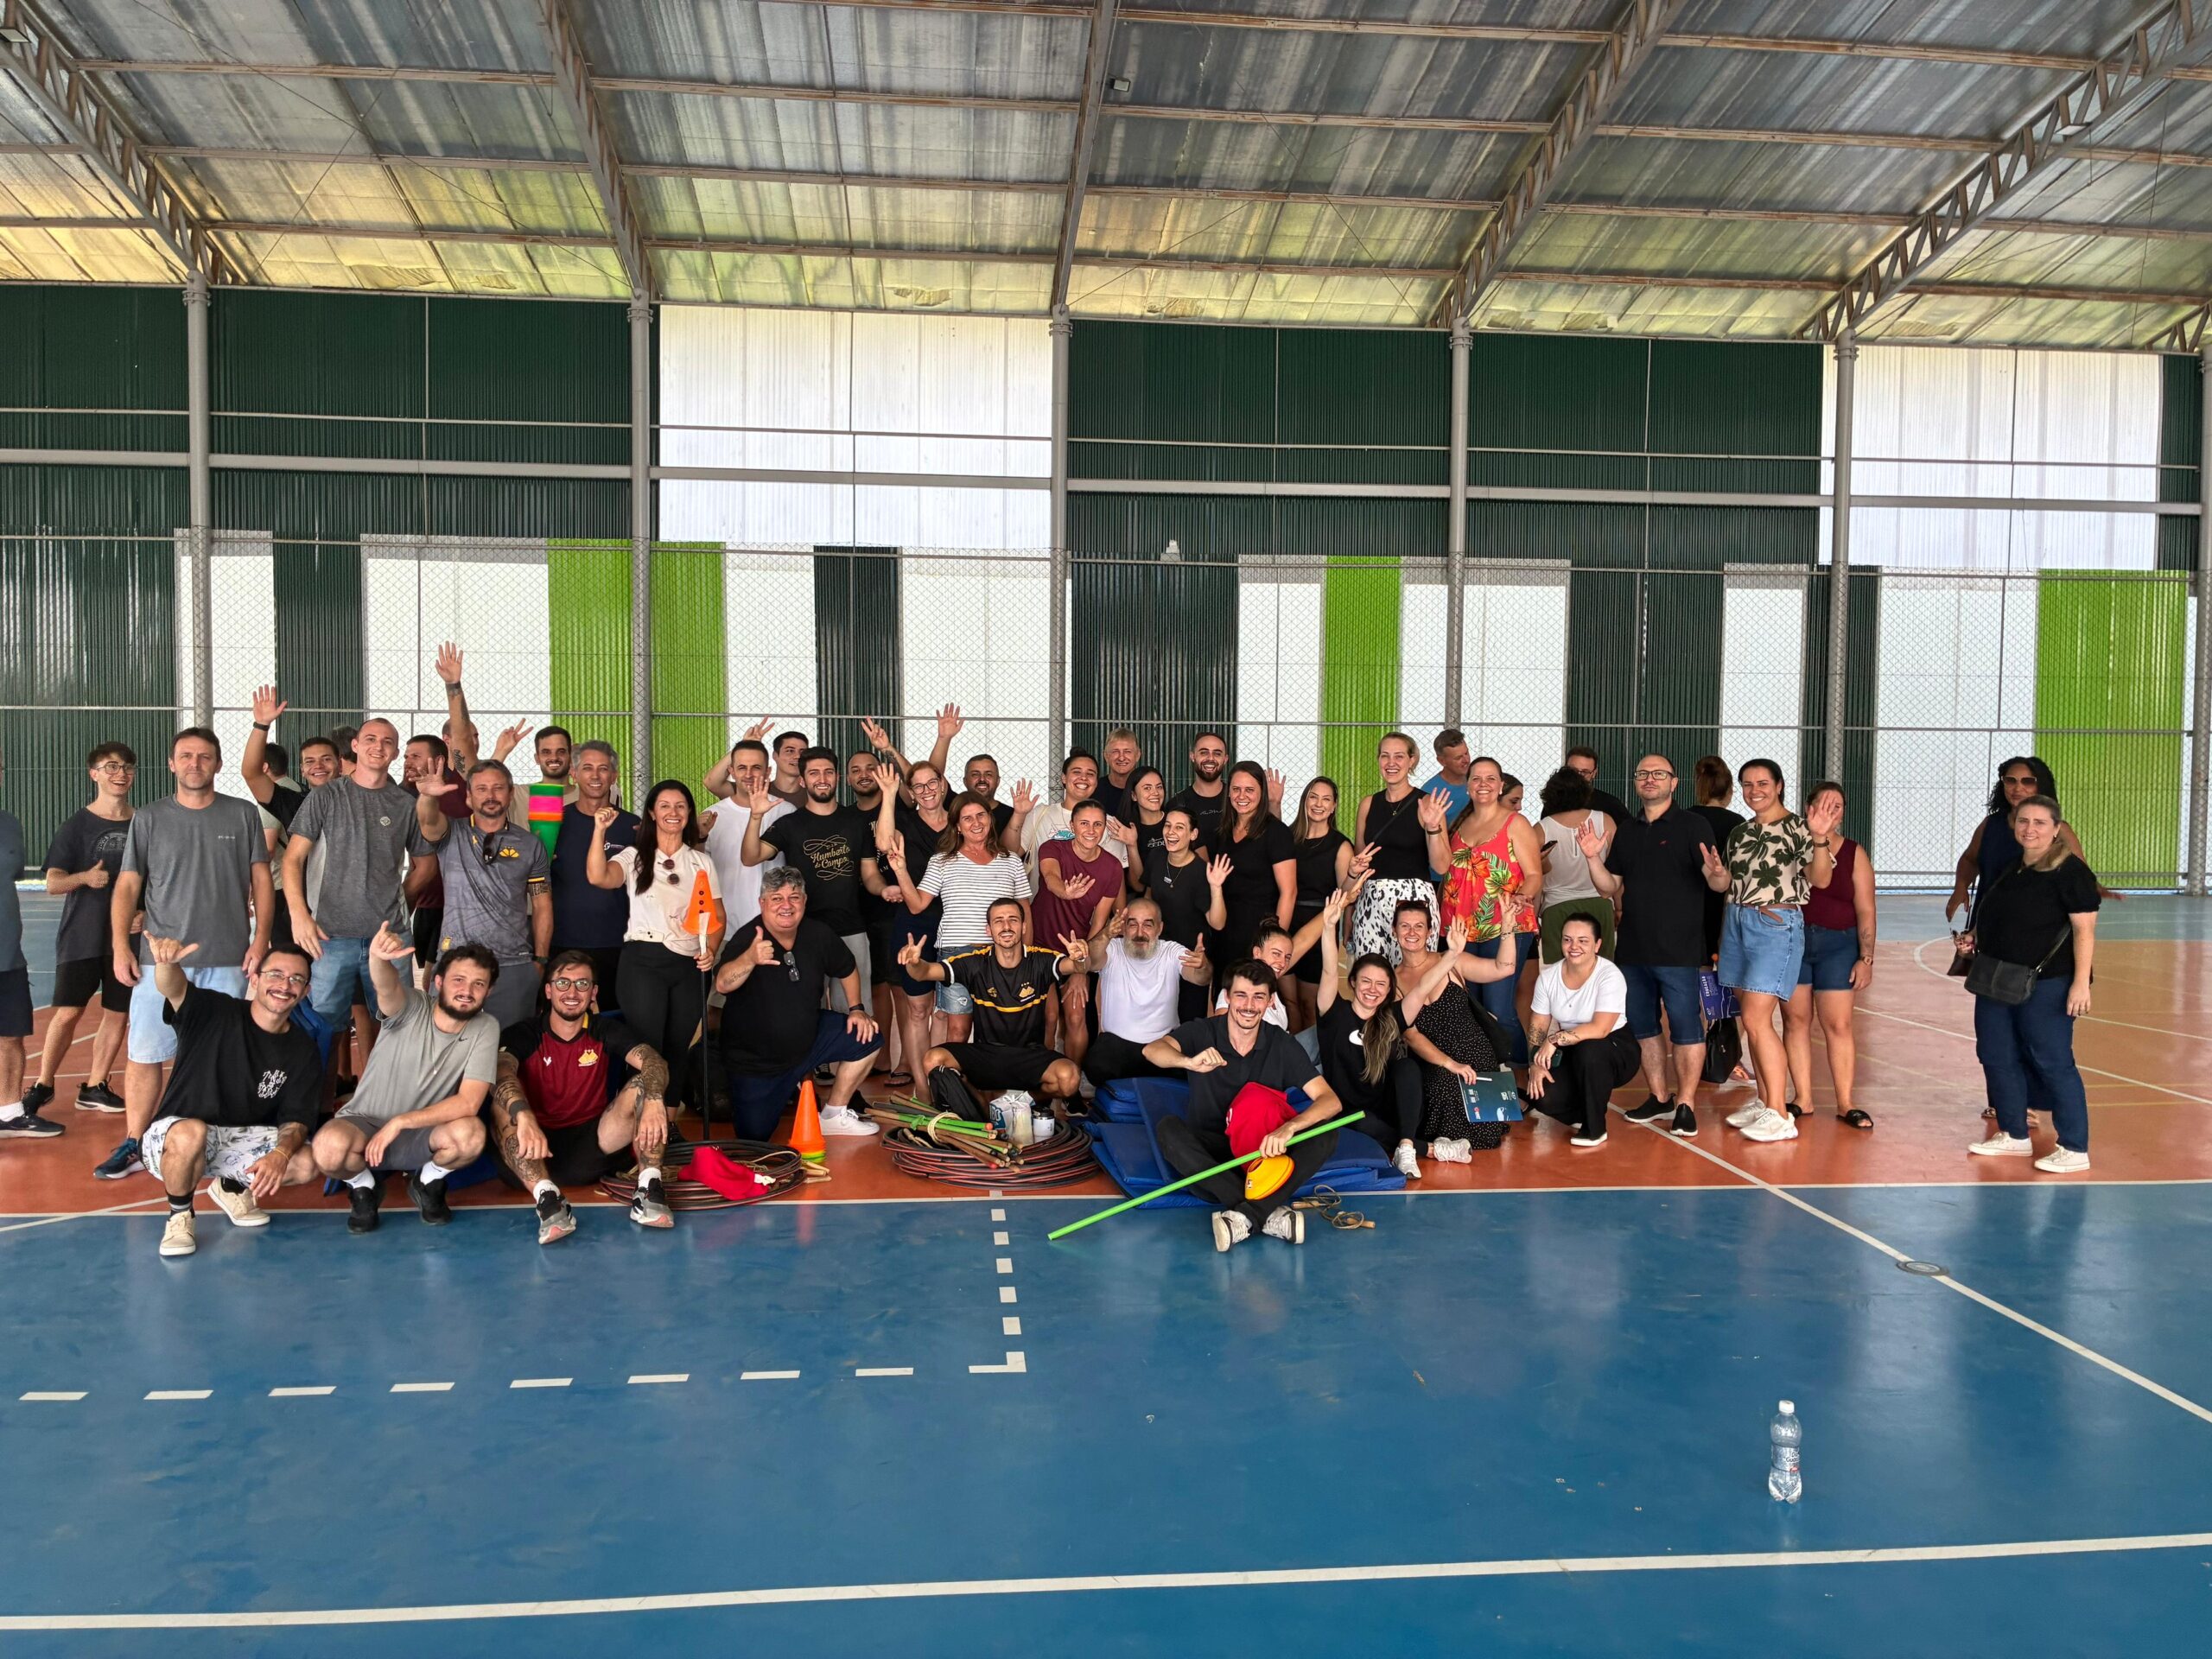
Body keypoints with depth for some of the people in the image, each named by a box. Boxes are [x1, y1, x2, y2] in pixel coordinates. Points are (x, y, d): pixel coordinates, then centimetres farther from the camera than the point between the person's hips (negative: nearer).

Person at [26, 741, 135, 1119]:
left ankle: (94, 1087, 16)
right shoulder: (78, 825, -2)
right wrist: (84, 878, -26)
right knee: (67, 1012, -4)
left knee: (118, 1014, 4)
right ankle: (43, 1085, 13)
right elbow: (53, 882, -6)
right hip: (81, 936, -2)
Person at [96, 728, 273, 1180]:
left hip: (227, 960, 0)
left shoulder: (243, 815, 5)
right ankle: (134, 1145, 12)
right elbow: (127, 885, 6)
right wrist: (120, 945, -2)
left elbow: (261, 878, 6)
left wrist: (260, 938, -2)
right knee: (145, 1054, 1)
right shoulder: (148, 819, 7)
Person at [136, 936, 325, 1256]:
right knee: (192, 1133, -39)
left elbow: (296, 1119, -6)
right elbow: (172, 988, -33)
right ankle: (179, 1216, -7)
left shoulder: (304, 1051, -2)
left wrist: (281, 1154, -28)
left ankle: (232, 1188, 12)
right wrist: (166, 962, -58)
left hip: (242, 1142, 4)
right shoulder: (213, 1013, -12)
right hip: (173, 1137, -4)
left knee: (306, 1164, -22)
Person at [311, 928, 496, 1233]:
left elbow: (469, 1102, -18)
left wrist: (399, 1123, -23)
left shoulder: (485, 1029, -10)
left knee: (470, 1133, -32)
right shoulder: (412, 1009, -14)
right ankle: (364, 1185, 3)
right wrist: (378, 958, -62)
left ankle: (427, 1183, 4)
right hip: (364, 1124, -1)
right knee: (330, 1146, -35)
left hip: (421, 1134, 1)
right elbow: (387, 986, -39)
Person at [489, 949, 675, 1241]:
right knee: (502, 1105, -28)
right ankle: (546, 1197, -41)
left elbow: (654, 1062, -15)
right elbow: (500, 1075, -24)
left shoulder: (607, 1031, 3)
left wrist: (654, 1101, -39)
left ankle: (649, 1192, -30)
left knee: (642, 1085, -18)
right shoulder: (523, 1034, -2)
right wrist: (524, 1116, -46)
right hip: (535, 1154, -1)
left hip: (591, 1150, 1)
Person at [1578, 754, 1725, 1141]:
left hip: (1678, 949, -6)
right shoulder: (1626, 830, 14)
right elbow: (1611, 887, 14)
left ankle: (1685, 1104, 3)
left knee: (1685, 1027, -4)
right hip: (1632, 948, 6)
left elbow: (1718, 884, -10)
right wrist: (1593, 859, -4)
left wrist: (1716, 872, -33)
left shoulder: (1692, 825, -2)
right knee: (1643, 1026, 13)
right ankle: (1659, 1097, 25)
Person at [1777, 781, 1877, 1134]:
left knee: (1838, 1025, -1)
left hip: (1836, 946, 0)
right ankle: (1803, 1098, 10)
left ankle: (1845, 1103, 5)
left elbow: (1865, 911, 3)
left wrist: (1866, 959, -2)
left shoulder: (1854, 854, 4)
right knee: (1795, 1020, 3)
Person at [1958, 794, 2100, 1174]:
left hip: (2046, 985, -8)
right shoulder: (2007, 871, 13)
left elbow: (2084, 930, -15)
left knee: (2052, 1061, -4)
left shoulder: (2070, 871, -10)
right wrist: (1973, 937, 7)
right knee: (1996, 1057, 12)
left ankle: (2075, 1149, 4)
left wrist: (2081, 982, -21)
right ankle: (2014, 1135, 25)